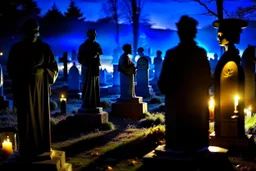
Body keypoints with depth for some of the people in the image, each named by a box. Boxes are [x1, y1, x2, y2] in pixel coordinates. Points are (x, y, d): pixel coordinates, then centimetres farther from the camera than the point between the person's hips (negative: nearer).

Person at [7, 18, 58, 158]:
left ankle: (42, 147, 9)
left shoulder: (44, 47, 3)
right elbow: (11, 69, 2)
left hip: (41, 86, 1)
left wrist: (41, 71, -13)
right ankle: (27, 149, 2)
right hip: (23, 87, -1)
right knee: (26, 118, -4)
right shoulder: (17, 48, 1)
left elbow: (53, 68, 4)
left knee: (41, 116, 1)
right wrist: (25, 72, -12)